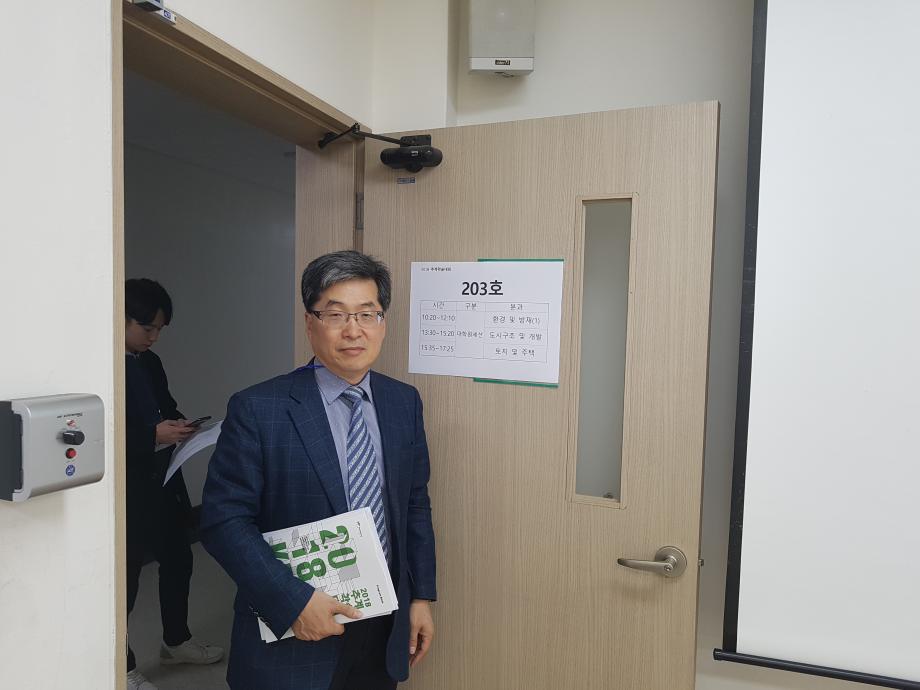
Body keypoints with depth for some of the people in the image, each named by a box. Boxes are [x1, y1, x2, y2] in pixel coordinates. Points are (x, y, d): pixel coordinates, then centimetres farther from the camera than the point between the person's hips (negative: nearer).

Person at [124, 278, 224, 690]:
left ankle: (176, 641, 40)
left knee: (177, 560, 19)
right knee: (126, 574, 7)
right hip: (129, 490, -8)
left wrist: (178, 425, -1)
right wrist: (154, 434, -25)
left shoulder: (150, 362, 8)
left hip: (162, 482, 8)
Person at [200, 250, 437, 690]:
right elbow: (223, 519, -14)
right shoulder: (258, 410, -15)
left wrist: (421, 596, 5)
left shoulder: (404, 403, 0)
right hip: (290, 634, -4)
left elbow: (415, 505, 6)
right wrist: (293, 601, -19)